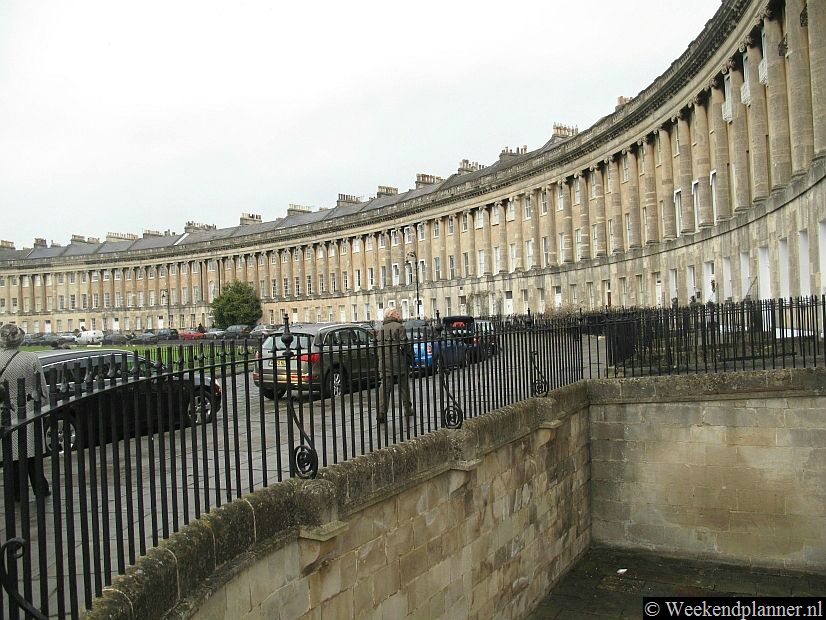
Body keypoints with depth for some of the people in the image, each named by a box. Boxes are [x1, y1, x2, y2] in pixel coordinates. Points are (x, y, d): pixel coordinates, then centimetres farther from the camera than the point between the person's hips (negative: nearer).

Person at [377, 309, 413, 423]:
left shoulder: (382, 329, 12)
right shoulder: (399, 327, -8)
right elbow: (404, 345, -11)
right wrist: (409, 358, 1)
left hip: (385, 363, 4)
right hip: (399, 362, -4)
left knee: (385, 388, 1)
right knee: (404, 386, 11)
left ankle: (381, 413, -8)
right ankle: (407, 409, 23)